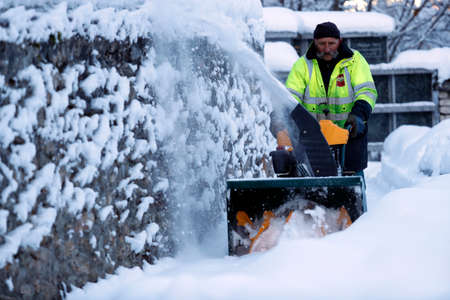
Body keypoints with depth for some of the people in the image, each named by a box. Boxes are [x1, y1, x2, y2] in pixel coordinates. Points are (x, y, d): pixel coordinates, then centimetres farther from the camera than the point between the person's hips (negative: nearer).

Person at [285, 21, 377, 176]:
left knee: (352, 175, -1)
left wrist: (358, 114, -24)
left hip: (349, 130, -1)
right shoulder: (303, 65, 4)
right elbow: (291, 96, -2)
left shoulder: (355, 60, 2)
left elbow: (367, 91, -7)